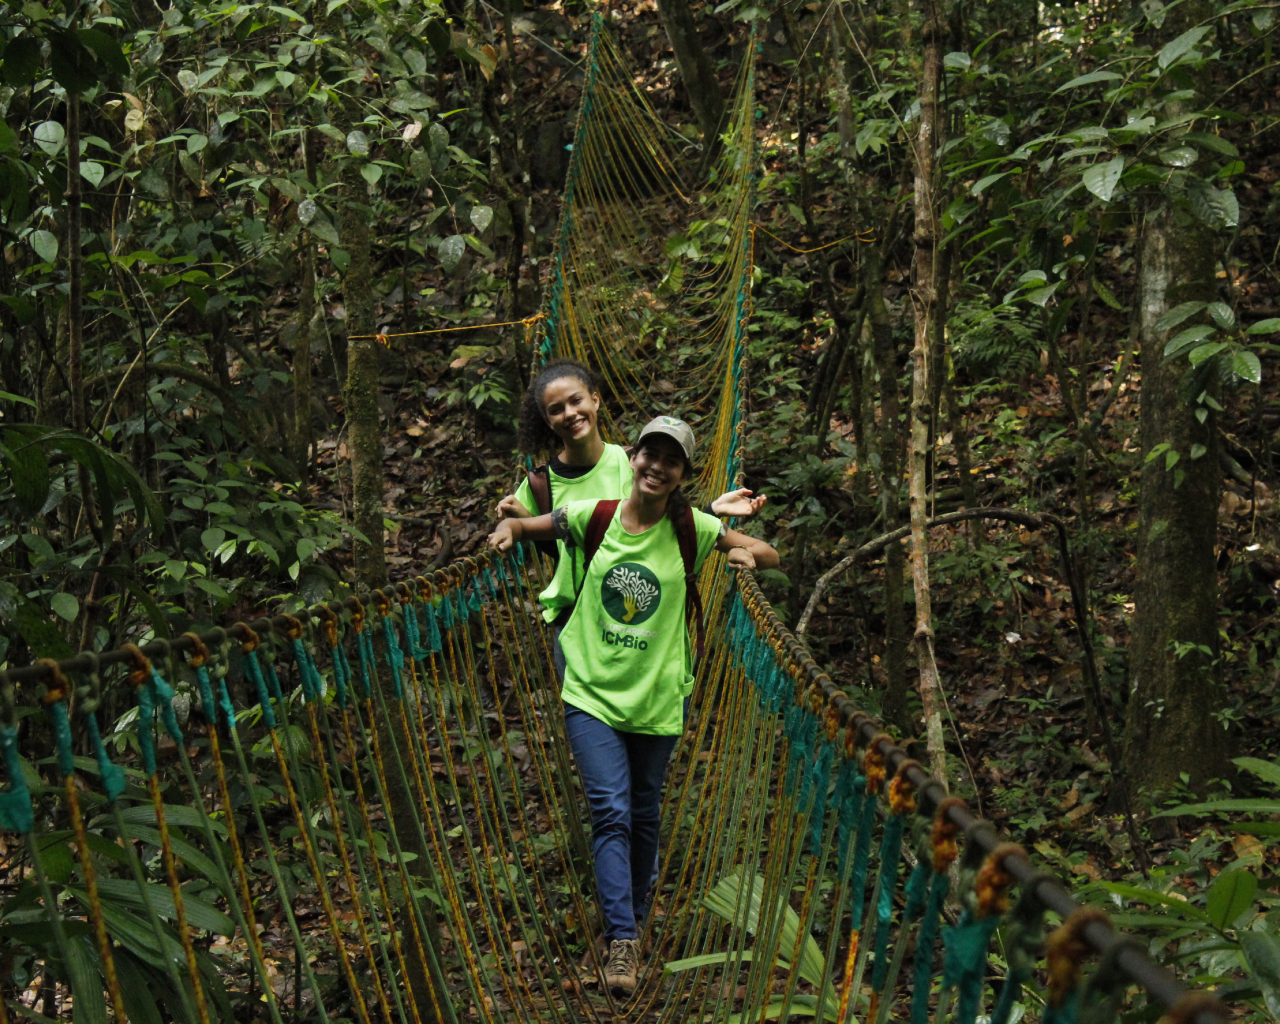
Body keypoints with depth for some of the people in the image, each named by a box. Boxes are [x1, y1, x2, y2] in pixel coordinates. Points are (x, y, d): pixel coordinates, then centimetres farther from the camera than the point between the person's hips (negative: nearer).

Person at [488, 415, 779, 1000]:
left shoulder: (691, 529, -4)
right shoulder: (593, 517, -4)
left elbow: (770, 555, 2)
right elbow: (521, 527, 10)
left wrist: (747, 555, -19)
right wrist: (507, 531, -12)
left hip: (657, 697, 1)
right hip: (592, 691, -1)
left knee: (643, 814, 14)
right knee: (610, 810, -12)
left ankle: (632, 917, 35)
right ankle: (622, 941, -10)